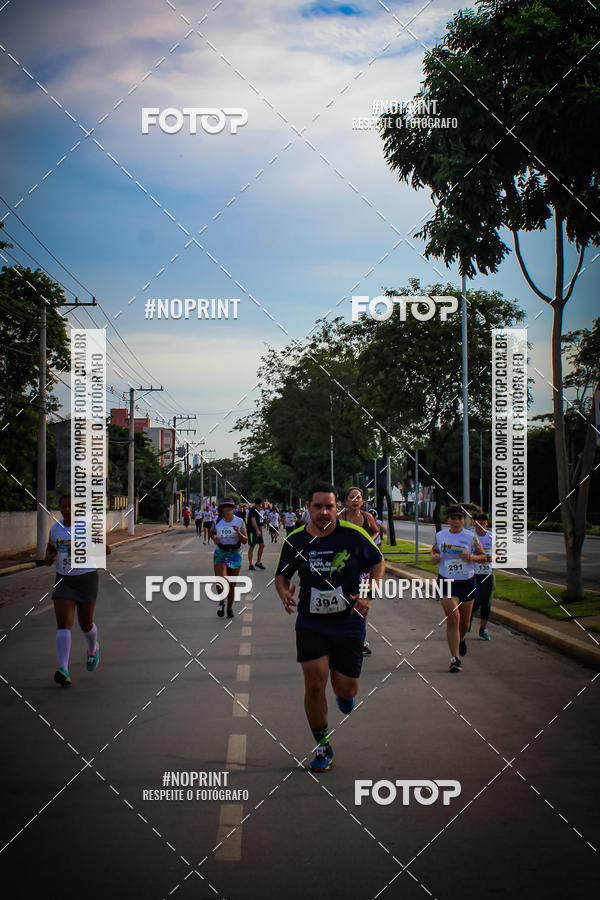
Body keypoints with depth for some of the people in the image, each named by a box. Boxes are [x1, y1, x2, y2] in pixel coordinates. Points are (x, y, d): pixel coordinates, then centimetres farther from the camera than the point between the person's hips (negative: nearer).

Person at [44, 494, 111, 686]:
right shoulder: (55, 528, 3)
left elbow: (107, 549, -7)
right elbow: (51, 547, 20)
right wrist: (48, 558, -4)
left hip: (86, 579, -2)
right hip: (63, 581, 2)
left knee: (85, 624, 10)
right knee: (63, 625, -13)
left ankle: (93, 648, 44)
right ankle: (63, 670, -20)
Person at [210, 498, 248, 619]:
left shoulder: (239, 521, -2)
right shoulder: (217, 521, 2)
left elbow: (245, 540, -3)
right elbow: (212, 532, 22)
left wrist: (238, 532, -21)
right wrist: (214, 538, -1)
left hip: (235, 554, 0)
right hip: (220, 554, 0)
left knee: (232, 585, 6)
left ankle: (229, 608, 26)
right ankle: (221, 603, 9)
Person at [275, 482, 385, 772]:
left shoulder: (353, 535, -10)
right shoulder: (295, 541, -5)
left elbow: (378, 561, 6)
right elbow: (281, 574, 11)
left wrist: (368, 595, -7)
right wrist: (285, 594, -11)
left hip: (348, 623, 0)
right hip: (310, 624, 1)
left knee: (346, 689, 4)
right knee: (314, 684, -11)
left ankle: (344, 694, 46)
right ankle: (323, 747, 10)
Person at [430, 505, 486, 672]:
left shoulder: (471, 537, -4)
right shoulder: (440, 535, 0)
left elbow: (483, 556, 3)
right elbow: (434, 550, 17)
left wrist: (471, 557, -18)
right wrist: (434, 557, -6)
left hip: (467, 583, 1)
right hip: (447, 582, -1)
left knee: (464, 620, 14)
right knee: (452, 619, -13)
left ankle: (461, 639, 49)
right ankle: (455, 658, -10)